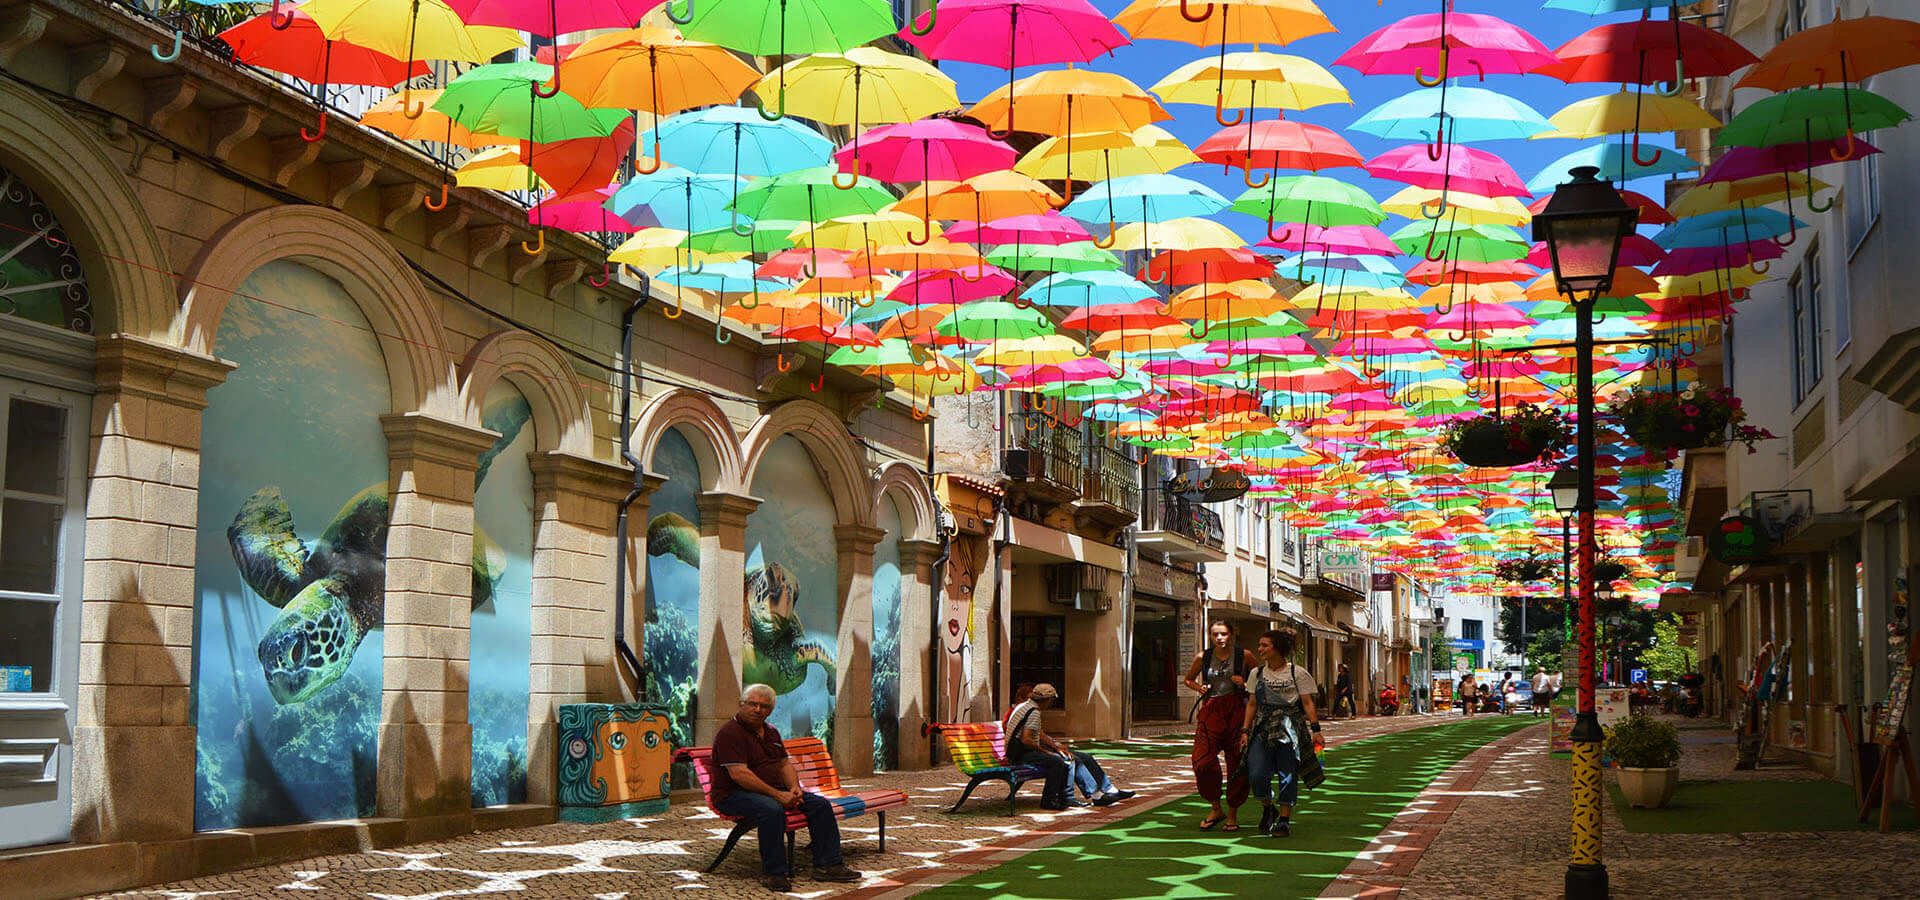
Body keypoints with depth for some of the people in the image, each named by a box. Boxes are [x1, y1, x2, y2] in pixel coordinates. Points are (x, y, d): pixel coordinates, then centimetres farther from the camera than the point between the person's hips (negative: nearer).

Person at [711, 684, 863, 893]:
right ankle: (774, 873, -28)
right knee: (772, 810, -39)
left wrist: (794, 788, -4)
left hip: (774, 790, 9)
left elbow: (785, 764, 19)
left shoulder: (771, 732, 16)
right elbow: (739, 774, -22)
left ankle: (827, 865, -2)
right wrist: (776, 795, -24)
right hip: (734, 794, -9)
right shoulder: (730, 733, -14)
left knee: (820, 804, -4)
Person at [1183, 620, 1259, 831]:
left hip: (1237, 710, -2)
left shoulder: (1244, 656, 3)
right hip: (1211, 710, 2)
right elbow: (1188, 679, 24)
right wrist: (1199, 688, 4)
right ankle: (1216, 809, 8)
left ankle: (1232, 814, 12)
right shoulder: (1203, 658, 9)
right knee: (1202, 760, -10)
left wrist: (1246, 684, -5)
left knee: (1237, 763, -1)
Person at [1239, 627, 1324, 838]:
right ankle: (1268, 809, 16)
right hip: (1263, 730, 3)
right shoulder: (1257, 673, 11)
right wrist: (1245, 730, 7)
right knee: (1257, 775, -10)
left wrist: (1316, 730, -8)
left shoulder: (1297, 673, 0)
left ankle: (1285, 819, 11)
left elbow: (1308, 703, -1)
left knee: (1287, 775, -2)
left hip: (1290, 729, -3)